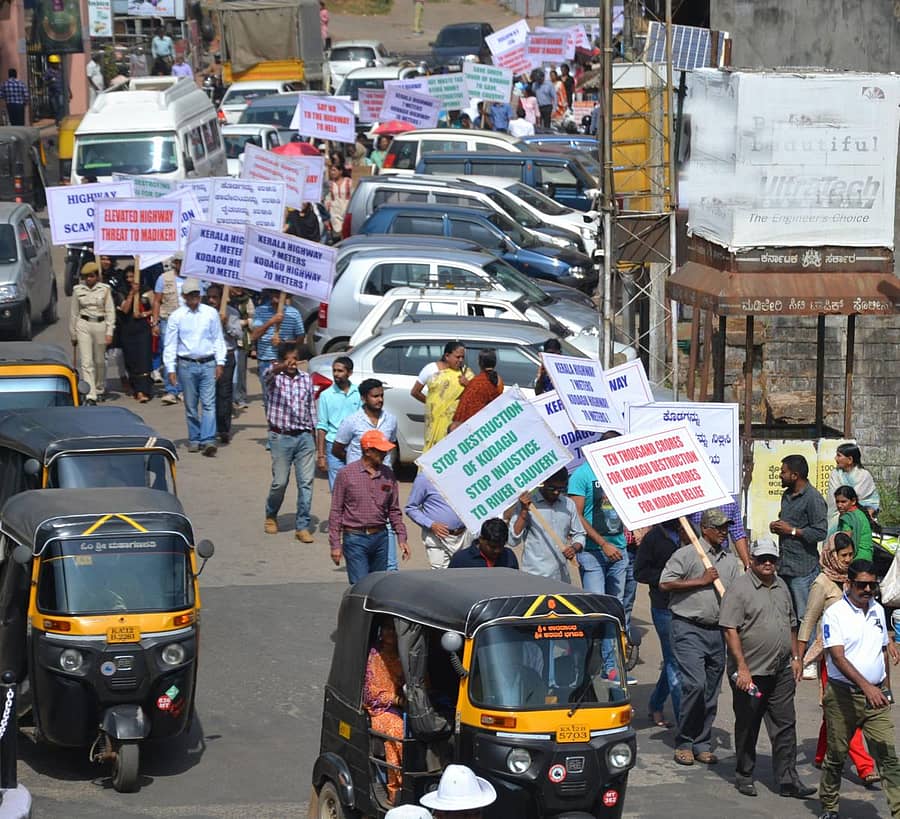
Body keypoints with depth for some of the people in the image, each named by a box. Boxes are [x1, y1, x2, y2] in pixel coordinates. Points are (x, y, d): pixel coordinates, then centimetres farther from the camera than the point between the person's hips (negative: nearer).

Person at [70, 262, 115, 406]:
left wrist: (109, 332, -6)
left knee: (100, 361, 12)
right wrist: (73, 334, 12)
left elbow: (110, 311, 1)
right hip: (83, 325, 0)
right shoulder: (78, 290, 4)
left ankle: (99, 390, 35)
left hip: (100, 325, 0)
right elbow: (73, 313, 11)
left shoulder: (104, 289, 0)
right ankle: (90, 396, -12)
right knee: (86, 362, -9)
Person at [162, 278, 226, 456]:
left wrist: (220, 363, 1)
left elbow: (218, 339, 8)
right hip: (186, 365, 0)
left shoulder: (210, 313, 3)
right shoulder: (176, 317, 0)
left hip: (208, 363, 0)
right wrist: (171, 369, -3)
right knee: (190, 406, 7)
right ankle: (194, 440, 17)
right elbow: (170, 344, 2)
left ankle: (208, 441, -16)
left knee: (208, 403, -9)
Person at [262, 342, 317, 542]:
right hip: (281, 437, -3)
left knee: (306, 482, -3)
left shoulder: (306, 379, 8)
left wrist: (313, 434, 14)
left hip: (304, 436, 3)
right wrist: (280, 368, -54)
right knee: (280, 482, 3)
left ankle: (302, 526, 2)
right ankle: (271, 516, 29)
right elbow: (270, 373, -30)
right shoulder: (274, 377, -4)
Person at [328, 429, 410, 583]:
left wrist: (402, 538, 6)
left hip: (380, 537, 4)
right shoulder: (346, 474, -5)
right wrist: (335, 544, -6)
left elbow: (394, 510, 14)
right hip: (355, 538, -4)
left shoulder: (387, 474, 7)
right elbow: (336, 511, -3)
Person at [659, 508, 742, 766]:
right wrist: (701, 581, -11)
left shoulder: (731, 561, 15)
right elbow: (665, 583, -11)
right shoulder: (687, 554, -4)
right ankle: (684, 743, -5)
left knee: (711, 691, 7)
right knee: (695, 684, -17)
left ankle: (702, 745, 16)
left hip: (717, 631, 6)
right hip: (689, 629, -6)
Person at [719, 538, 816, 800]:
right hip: (750, 673, -6)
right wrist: (742, 667, -20)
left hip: (781, 672, 6)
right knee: (747, 727, 6)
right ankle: (744, 776, 20)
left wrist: (795, 657, 18)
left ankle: (787, 780, 4)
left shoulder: (781, 587, 13)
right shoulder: (739, 589, -10)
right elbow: (730, 630, -15)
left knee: (785, 725, 2)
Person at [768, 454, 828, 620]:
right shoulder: (787, 495, 16)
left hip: (803, 568, -9)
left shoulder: (813, 498, -13)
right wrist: (776, 526, 8)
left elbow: (821, 532, -19)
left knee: (804, 617, -7)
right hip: (784, 566, 9)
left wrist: (791, 530, -15)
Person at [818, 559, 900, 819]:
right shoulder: (834, 614, -9)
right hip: (843, 695, -4)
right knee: (836, 756, 7)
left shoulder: (878, 610, 10)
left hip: (876, 696, 4)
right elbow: (838, 657, -19)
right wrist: (865, 686, -29)